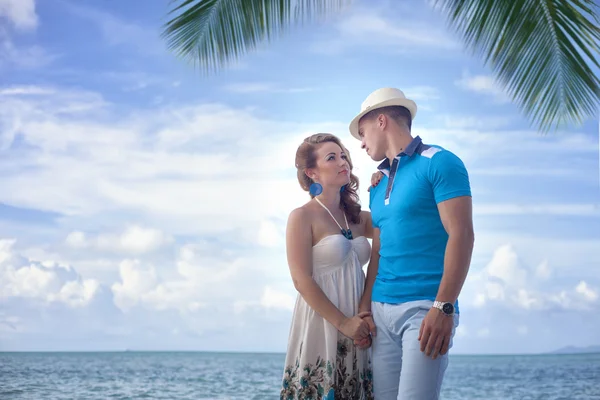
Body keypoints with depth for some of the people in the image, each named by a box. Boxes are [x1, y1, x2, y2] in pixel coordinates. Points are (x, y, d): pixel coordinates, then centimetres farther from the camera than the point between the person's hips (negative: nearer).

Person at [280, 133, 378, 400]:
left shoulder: (358, 218, 12)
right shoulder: (302, 217, -5)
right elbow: (302, 281, -11)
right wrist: (343, 323, -16)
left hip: (356, 330, 6)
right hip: (320, 326, -6)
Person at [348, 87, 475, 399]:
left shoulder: (439, 163, -3)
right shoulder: (378, 185, 19)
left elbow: (461, 235, -11)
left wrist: (443, 307, -19)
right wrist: (365, 306, 6)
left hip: (425, 307, -7)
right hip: (382, 310, 7)